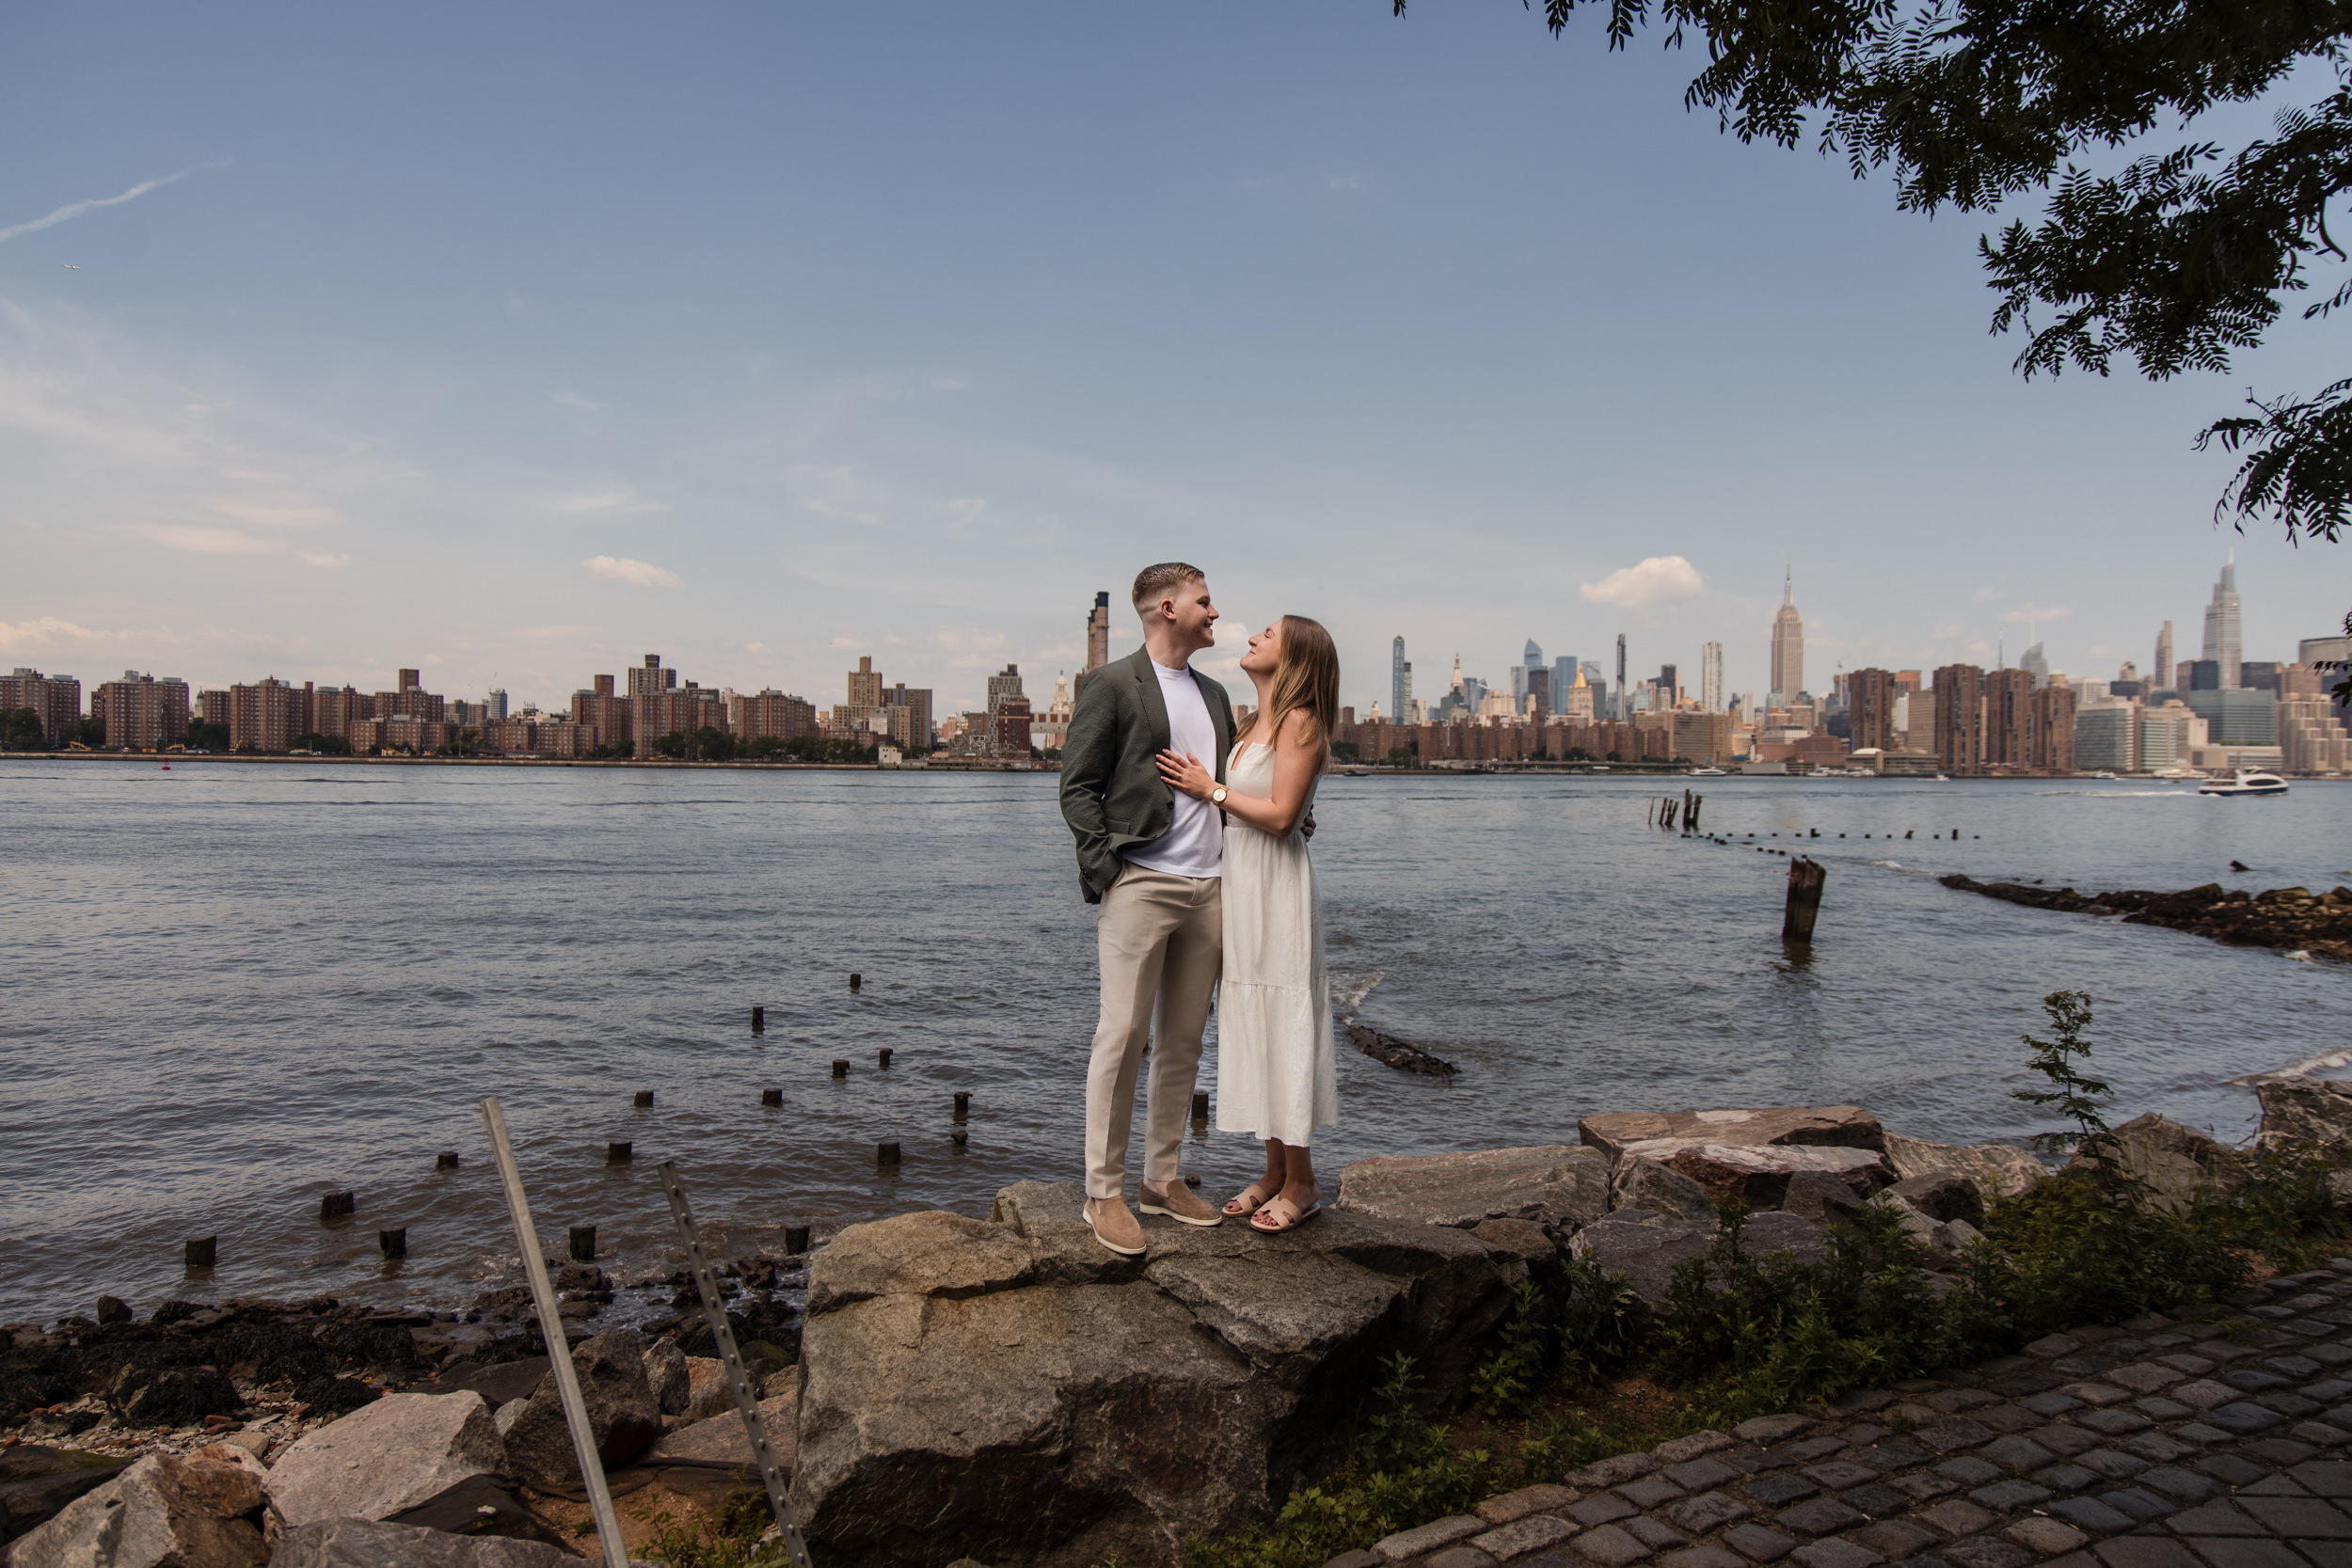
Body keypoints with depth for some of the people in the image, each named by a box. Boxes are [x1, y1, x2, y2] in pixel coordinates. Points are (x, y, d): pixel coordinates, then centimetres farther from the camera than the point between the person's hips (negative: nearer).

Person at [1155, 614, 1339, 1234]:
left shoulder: (1300, 721, -10)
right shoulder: (1258, 723, 17)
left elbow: (1280, 814, -18)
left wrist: (1211, 789, -12)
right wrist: (1202, 783, 6)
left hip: (1276, 887, -9)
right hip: (1242, 884, 9)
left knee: (1282, 1024, -3)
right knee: (1253, 1026, 12)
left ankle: (1301, 1183, 10)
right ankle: (1274, 1172, 23)